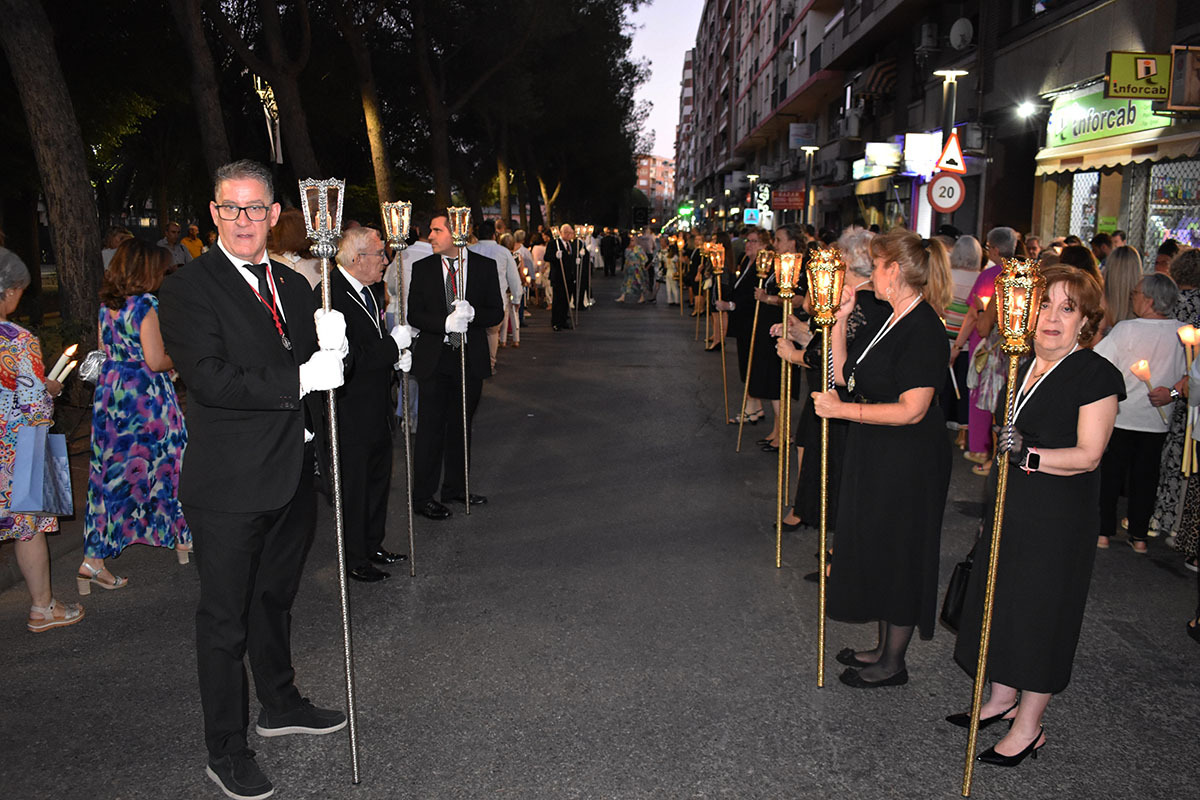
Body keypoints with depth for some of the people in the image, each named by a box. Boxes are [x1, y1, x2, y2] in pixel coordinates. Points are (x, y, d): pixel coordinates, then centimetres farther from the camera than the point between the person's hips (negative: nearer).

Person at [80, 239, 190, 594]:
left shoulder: (107, 303, 7)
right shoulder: (144, 304, -16)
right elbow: (156, 361, -19)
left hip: (110, 391, 7)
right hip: (144, 396, -7)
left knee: (111, 471, 8)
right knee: (166, 459, 11)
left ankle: (93, 559, 8)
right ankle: (182, 538, 26)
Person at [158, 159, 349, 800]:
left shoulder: (293, 285, 11)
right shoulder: (187, 289, -11)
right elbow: (210, 379, -22)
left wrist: (330, 346, -8)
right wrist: (299, 379, -26)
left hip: (290, 476, 7)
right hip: (230, 486, -7)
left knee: (275, 597, 24)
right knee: (225, 617, 6)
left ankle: (279, 704, 44)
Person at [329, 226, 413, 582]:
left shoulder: (368, 290, 9)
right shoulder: (329, 295, -21)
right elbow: (347, 358, -27)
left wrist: (397, 358, 1)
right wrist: (394, 344, -19)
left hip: (378, 406, 9)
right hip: (352, 411, -9)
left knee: (379, 476, 20)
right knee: (353, 485, 4)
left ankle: (373, 545, 36)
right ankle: (355, 560, 20)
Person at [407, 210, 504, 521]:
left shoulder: (484, 266, 2)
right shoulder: (422, 268, 2)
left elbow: (497, 312, 1)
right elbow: (414, 314, -2)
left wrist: (472, 313, -19)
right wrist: (445, 323, -19)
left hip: (471, 359, 2)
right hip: (434, 359, -1)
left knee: (461, 426, 13)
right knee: (431, 429, 0)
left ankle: (455, 487, 28)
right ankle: (423, 496, 10)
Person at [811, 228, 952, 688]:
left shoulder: (923, 330, -21)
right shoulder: (889, 321, 8)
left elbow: (912, 410, -26)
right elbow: (843, 375, 10)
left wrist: (842, 410, -22)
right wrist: (839, 321, 1)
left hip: (907, 464, -9)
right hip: (875, 458, 9)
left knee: (897, 557, 5)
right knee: (878, 553, 18)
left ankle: (892, 665, 23)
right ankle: (884, 649, 35)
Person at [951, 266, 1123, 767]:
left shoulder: (1096, 375, -13)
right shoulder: (1021, 365, 8)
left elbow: (1087, 455, -19)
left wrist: (1028, 454, -32)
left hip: (1059, 517, -7)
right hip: (1011, 505, 7)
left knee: (1041, 610, 2)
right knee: (1002, 599, 15)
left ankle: (1028, 727, 17)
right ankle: (1002, 700, 33)